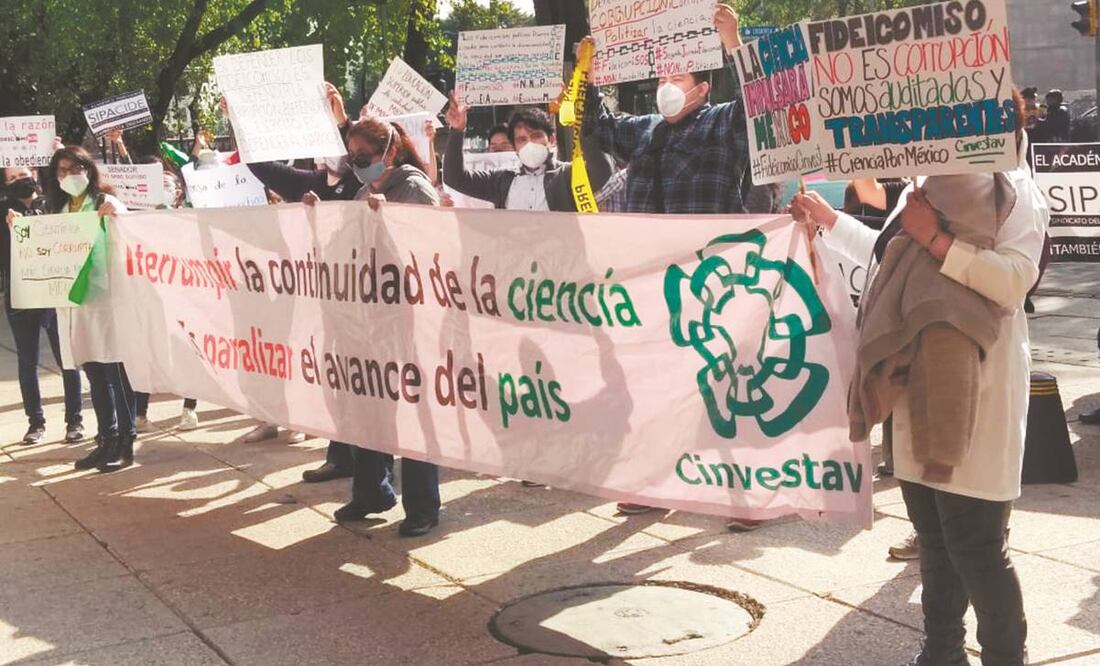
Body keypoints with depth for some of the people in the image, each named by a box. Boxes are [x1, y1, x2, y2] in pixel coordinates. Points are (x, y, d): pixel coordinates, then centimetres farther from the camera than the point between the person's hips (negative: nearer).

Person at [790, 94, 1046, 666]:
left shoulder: (1014, 190, -6)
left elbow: (1016, 278, -22)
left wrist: (935, 240, -26)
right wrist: (829, 220, 28)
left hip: (977, 391, -8)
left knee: (976, 545, -5)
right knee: (933, 535, 15)